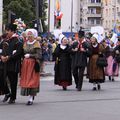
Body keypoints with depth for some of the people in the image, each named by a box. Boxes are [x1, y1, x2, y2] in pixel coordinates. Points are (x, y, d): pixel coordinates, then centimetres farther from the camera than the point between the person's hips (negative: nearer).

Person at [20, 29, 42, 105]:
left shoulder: (36, 44, -4)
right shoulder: (25, 44, 14)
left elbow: (39, 55, -11)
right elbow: (23, 53, 15)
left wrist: (30, 55, -15)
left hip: (33, 64, -6)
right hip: (25, 64, 6)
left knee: (32, 80, -8)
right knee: (26, 80, 4)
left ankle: (31, 98, -7)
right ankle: (32, 94, 20)